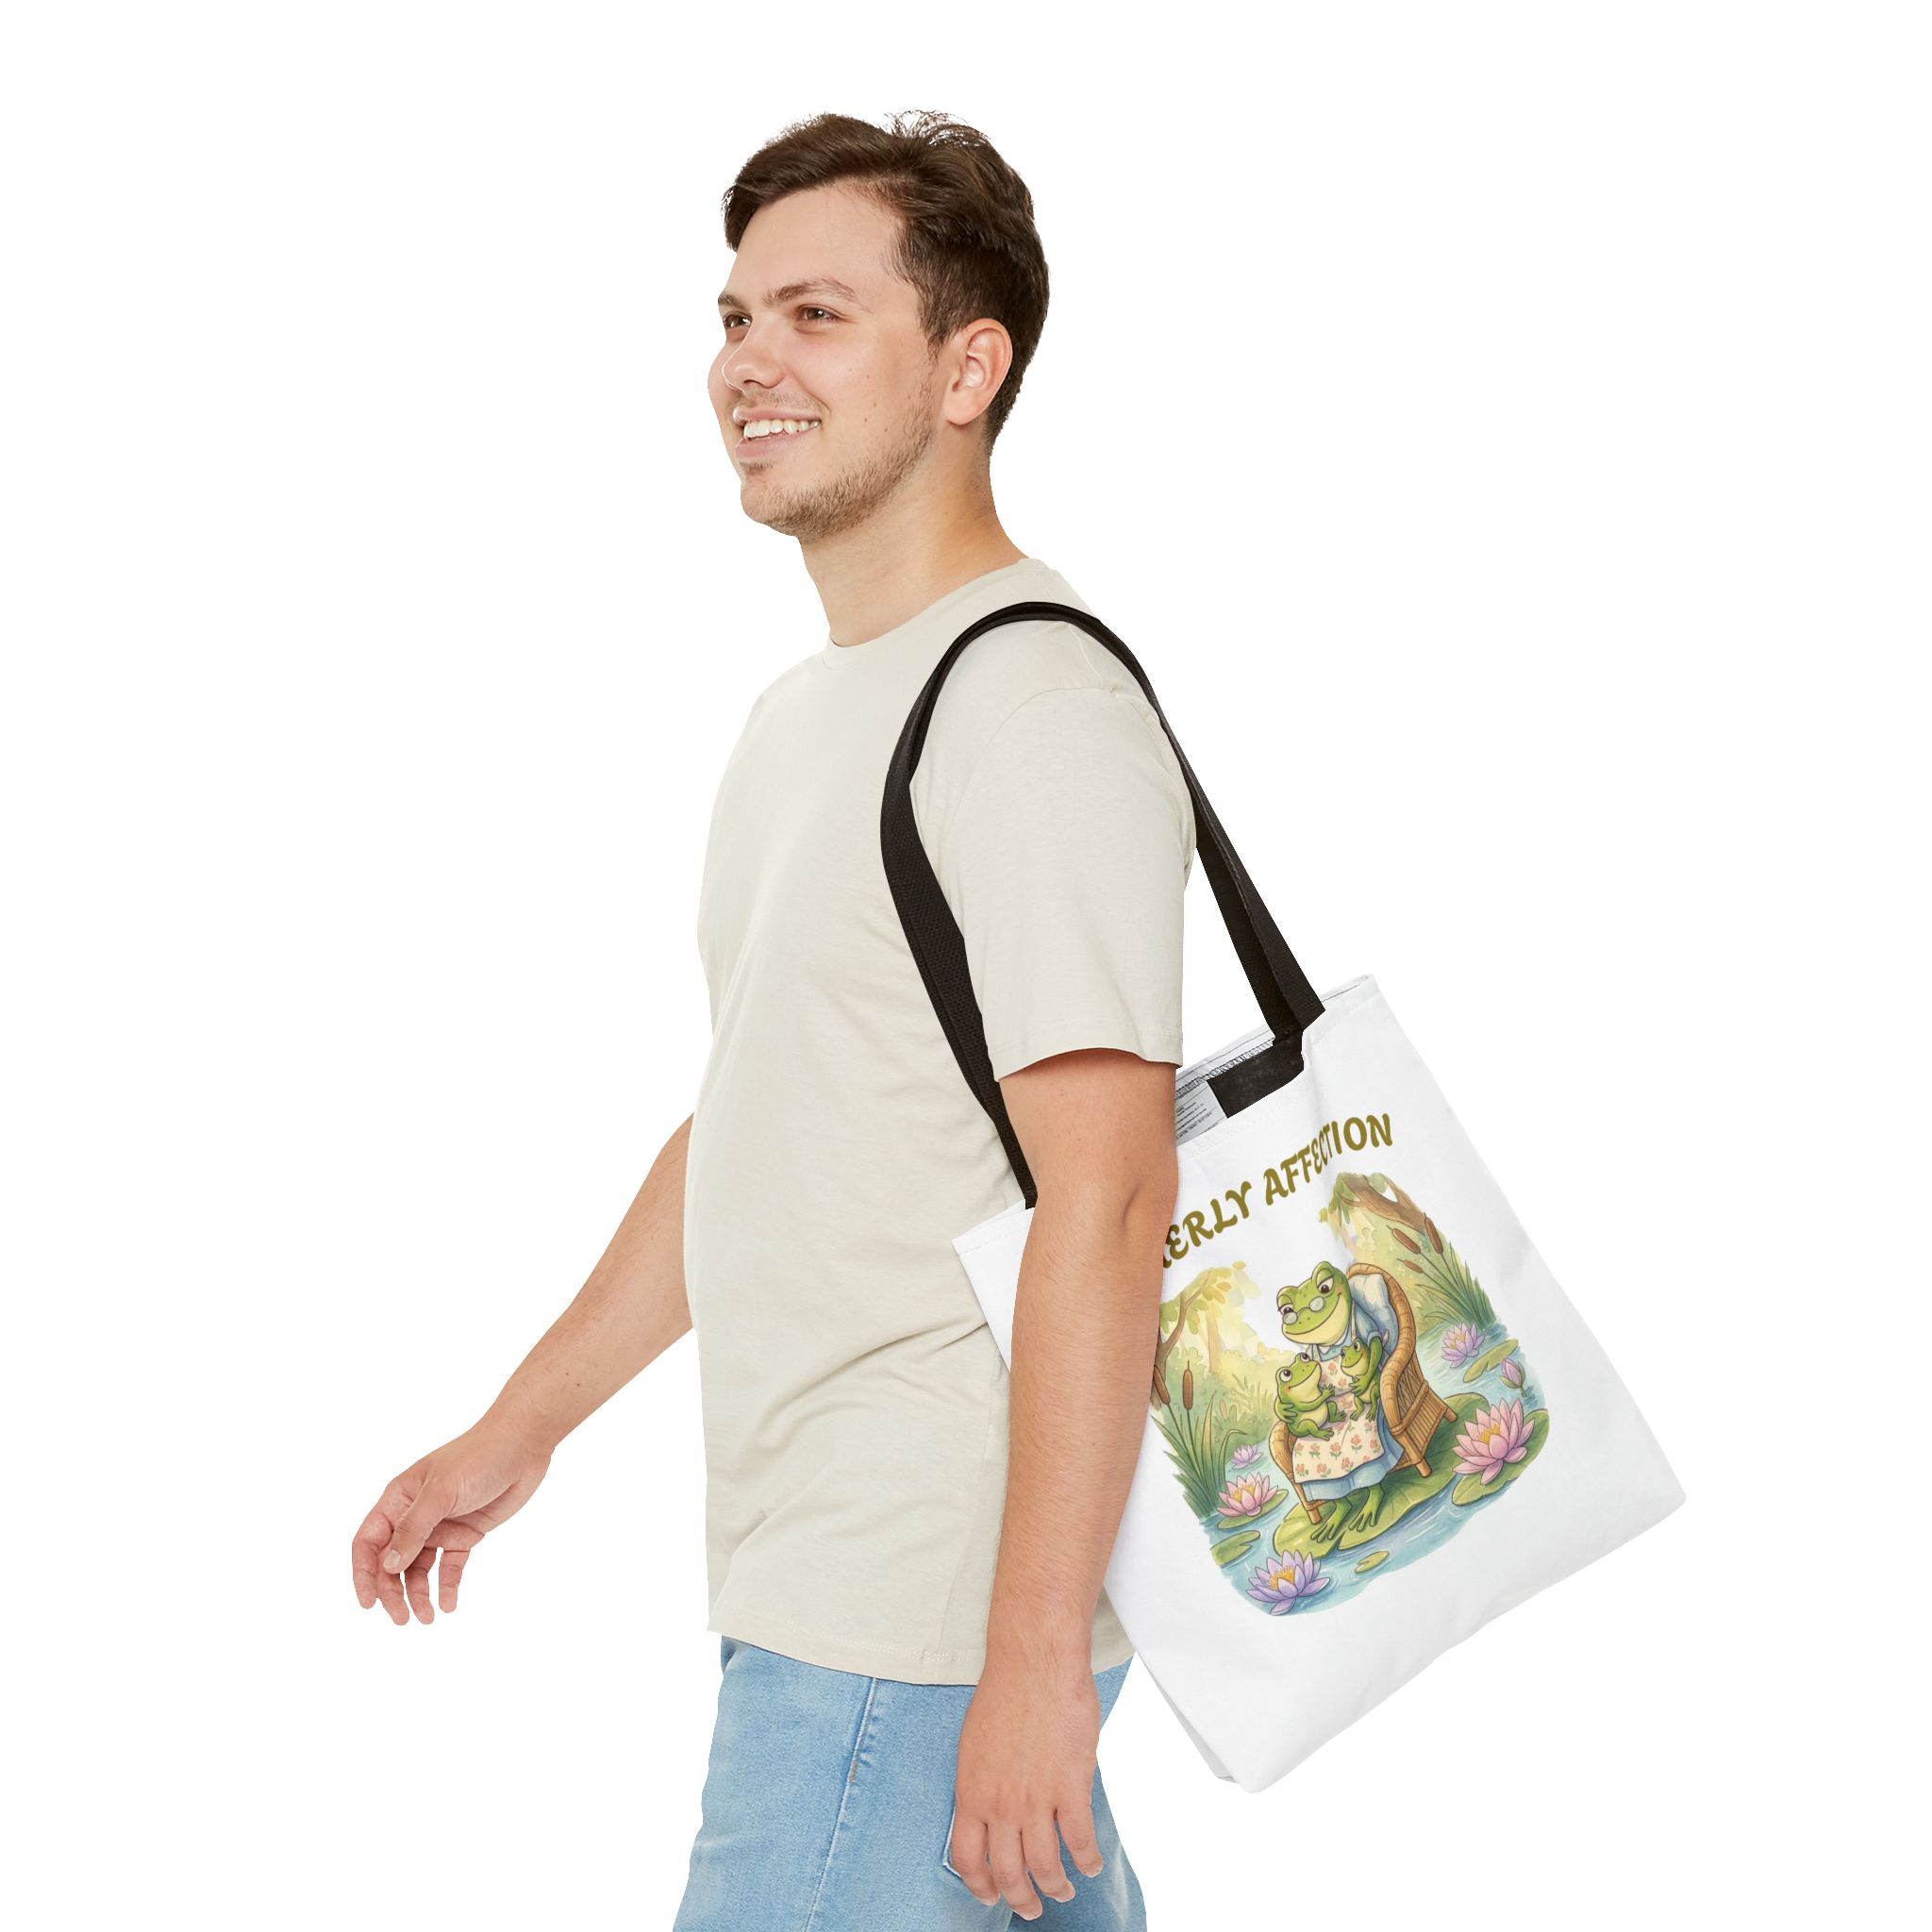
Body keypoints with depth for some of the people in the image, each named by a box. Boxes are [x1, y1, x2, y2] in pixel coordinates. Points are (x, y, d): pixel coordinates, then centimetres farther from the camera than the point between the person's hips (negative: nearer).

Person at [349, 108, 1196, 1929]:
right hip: (814, 1575, 9)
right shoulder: (806, 711, 16)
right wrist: (520, 1430, 24)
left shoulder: (1034, 707, -16)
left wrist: (1034, 1652, -24)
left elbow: (1105, 1200, -22)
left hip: (929, 1619, -9)